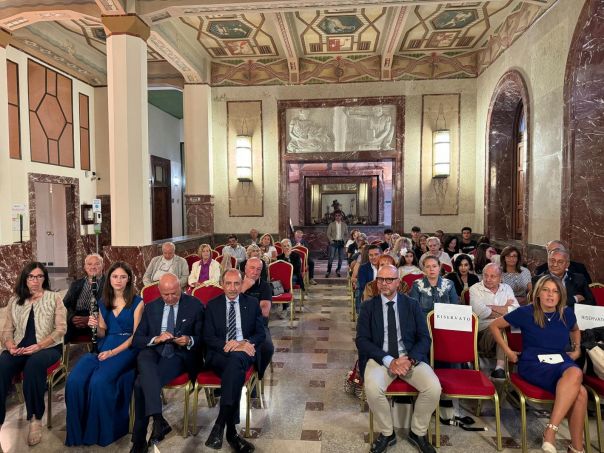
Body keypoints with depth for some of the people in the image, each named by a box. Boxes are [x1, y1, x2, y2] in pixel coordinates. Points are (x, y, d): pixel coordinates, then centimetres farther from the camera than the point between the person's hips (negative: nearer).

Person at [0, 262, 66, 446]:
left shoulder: (54, 298, 6)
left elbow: (61, 329, -2)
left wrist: (39, 346, -16)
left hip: (48, 347, -3)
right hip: (19, 348, 3)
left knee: (34, 364, -37)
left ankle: (35, 418, -25)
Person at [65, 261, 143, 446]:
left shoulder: (137, 302, -1)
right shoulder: (104, 302, 14)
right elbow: (103, 334, 17)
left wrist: (113, 352, -16)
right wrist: (96, 327, -6)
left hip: (125, 348, -5)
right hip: (103, 346, 5)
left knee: (99, 381, -29)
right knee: (74, 380, -21)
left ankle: (101, 430, -7)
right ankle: (78, 429, -3)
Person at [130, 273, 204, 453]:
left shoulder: (195, 305, 2)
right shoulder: (151, 307, 11)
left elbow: (202, 338, 4)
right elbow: (137, 339, 8)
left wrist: (189, 341, -18)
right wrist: (156, 339, -12)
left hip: (180, 355, -3)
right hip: (153, 352, 3)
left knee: (141, 383, -27)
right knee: (143, 358, -34)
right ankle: (158, 418, -36)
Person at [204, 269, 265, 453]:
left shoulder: (252, 303, 10)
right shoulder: (212, 305, 10)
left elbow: (261, 333, 7)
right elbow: (208, 337, 3)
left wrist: (246, 343, -14)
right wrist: (227, 345, -16)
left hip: (244, 352, 0)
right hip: (219, 353, 0)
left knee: (235, 360, -37)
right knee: (236, 370, -35)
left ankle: (220, 424, -37)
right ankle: (231, 430, -32)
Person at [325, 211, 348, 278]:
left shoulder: (344, 225, 10)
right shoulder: (331, 224, 5)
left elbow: (346, 234, 14)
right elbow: (328, 234, 3)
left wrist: (343, 239, -1)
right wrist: (331, 240, -9)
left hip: (341, 242, 3)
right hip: (333, 242, -2)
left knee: (341, 257, 3)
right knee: (331, 257, -8)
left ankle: (338, 271, 18)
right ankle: (328, 271, 0)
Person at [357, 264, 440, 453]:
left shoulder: (412, 305, 6)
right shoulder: (368, 307, 3)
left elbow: (424, 338, 2)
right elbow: (362, 340, -5)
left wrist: (411, 359, -17)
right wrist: (388, 360, -18)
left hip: (410, 357, 2)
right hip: (380, 358, -1)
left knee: (434, 387, -23)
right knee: (372, 388, -30)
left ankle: (418, 432, 6)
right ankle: (387, 433, 0)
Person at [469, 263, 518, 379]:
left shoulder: (507, 288, 19)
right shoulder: (475, 289, 8)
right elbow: (481, 312, -9)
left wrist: (491, 307, -2)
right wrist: (504, 309, 2)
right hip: (483, 329, -3)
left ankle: (500, 367, -30)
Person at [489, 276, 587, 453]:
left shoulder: (567, 313, 8)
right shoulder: (525, 312, -5)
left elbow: (575, 330, 34)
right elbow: (494, 326, 5)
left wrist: (577, 349, 20)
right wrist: (508, 351, 2)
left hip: (561, 363, 4)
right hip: (533, 365, -4)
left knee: (575, 372, -35)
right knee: (579, 392, -32)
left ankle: (550, 431, -28)